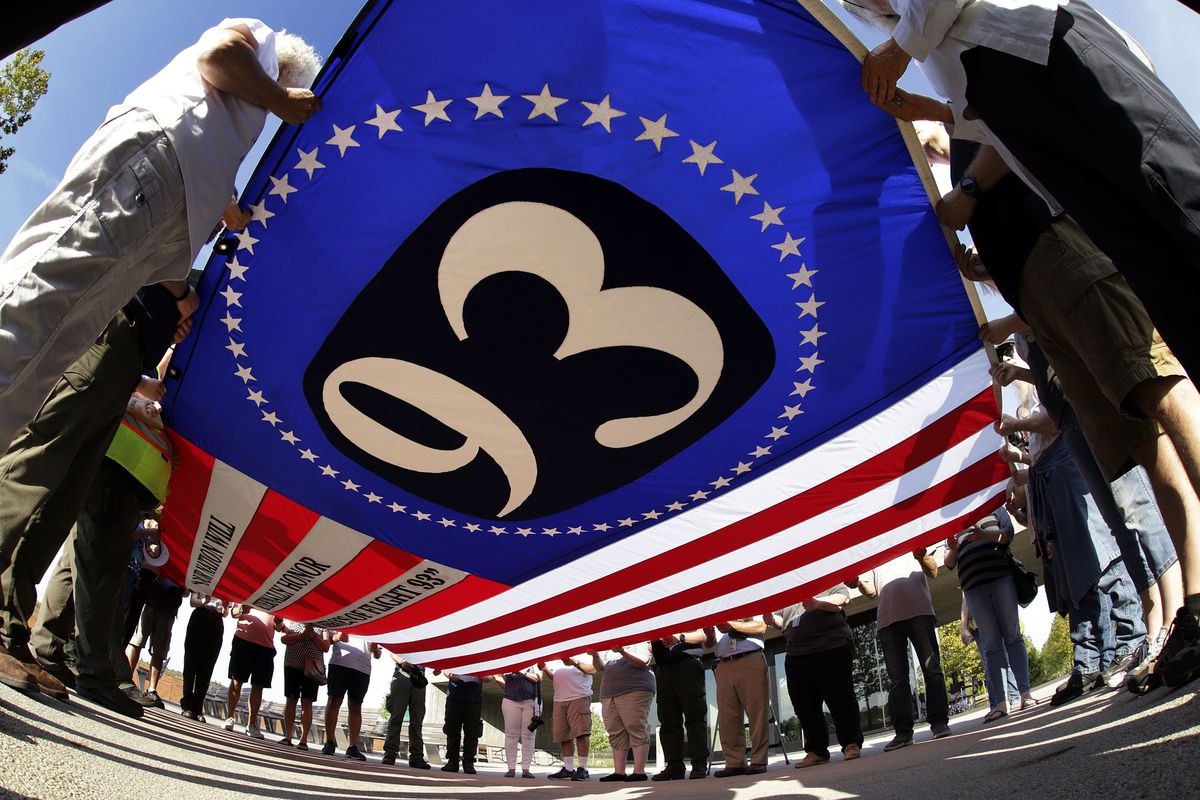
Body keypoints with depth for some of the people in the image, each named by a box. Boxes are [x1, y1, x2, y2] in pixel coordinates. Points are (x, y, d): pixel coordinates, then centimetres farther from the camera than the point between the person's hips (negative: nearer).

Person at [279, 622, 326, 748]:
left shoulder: (321, 626, 12)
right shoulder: (292, 622, 14)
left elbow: (326, 647, 4)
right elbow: (283, 639, -1)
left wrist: (313, 636, -9)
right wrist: (302, 635, -11)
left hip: (312, 667, -1)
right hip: (292, 664, 1)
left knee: (307, 703, -3)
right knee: (290, 700, 3)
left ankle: (303, 740, -2)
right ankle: (288, 737, 10)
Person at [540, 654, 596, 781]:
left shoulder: (583, 655, 5)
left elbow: (592, 669, -9)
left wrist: (574, 662, -21)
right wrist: (545, 668, 7)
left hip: (579, 698, -6)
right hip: (559, 701, 6)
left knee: (581, 733, -11)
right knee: (563, 736, 5)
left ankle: (582, 769, -8)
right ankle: (568, 769, 10)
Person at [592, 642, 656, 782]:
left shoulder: (639, 643, 10)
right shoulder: (608, 650, 25)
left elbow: (642, 662, -6)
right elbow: (600, 667, 17)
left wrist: (621, 650, -15)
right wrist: (595, 655, -1)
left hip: (634, 691, -5)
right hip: (608, 695, 6)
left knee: (637, 731, -11)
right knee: (616, 735, 1)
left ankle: (639, 771, -12)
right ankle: (619, 772, 2)